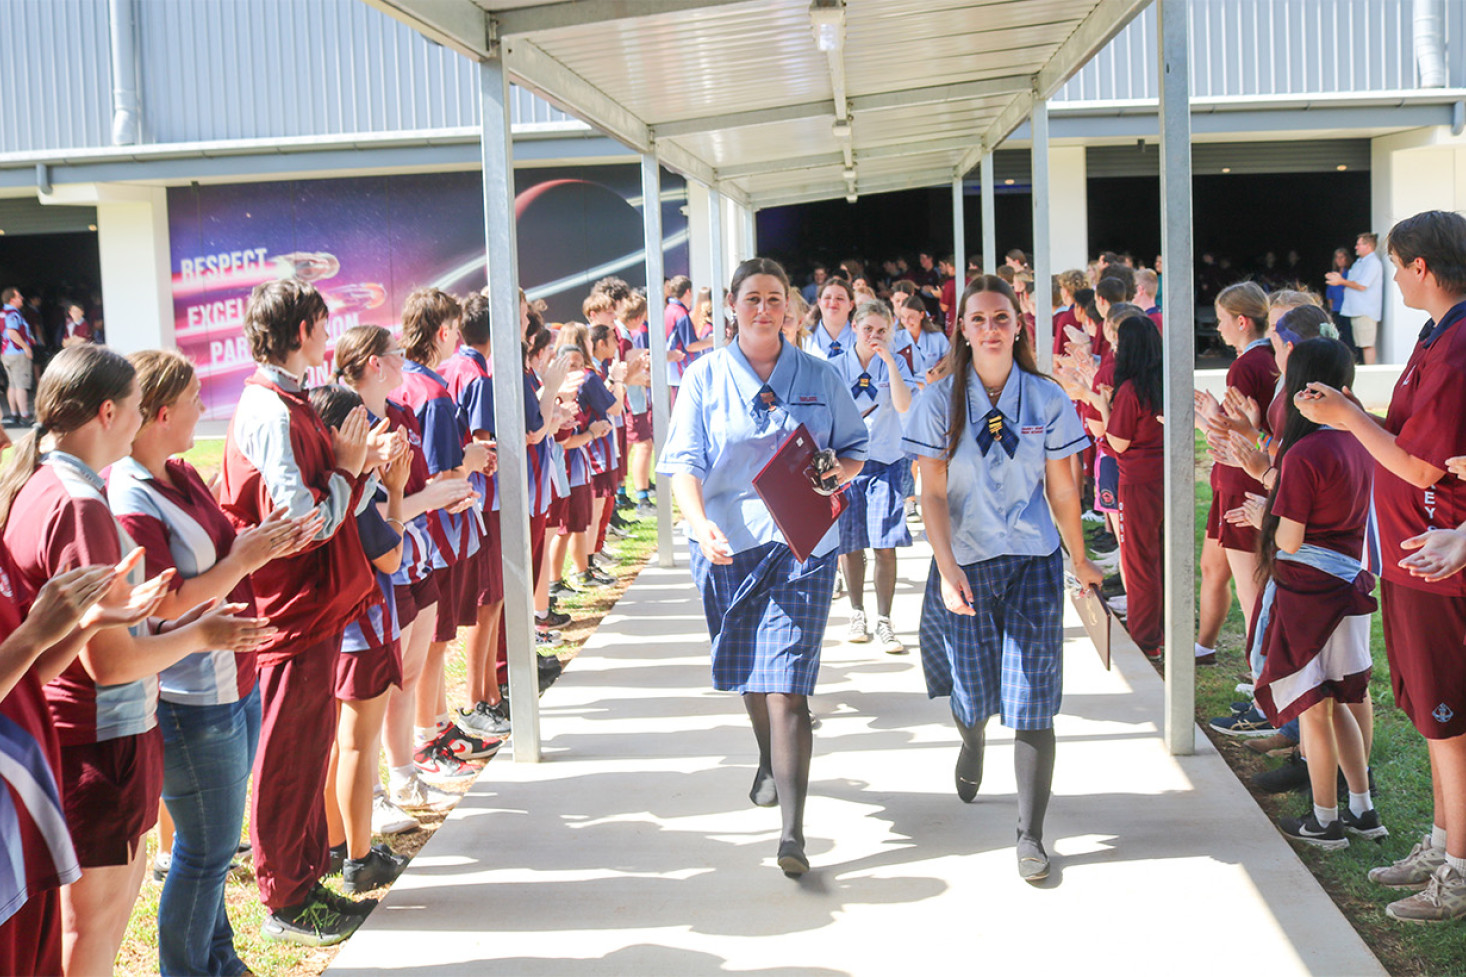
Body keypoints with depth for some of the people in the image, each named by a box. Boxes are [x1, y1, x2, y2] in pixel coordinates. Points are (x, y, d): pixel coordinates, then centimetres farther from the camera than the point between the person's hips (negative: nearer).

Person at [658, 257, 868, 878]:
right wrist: (700, 523, -21)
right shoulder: (706, 378, 4)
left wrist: (838, 472, -9)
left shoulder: (819, 378, 7)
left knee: (786, 683, -12)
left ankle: (792, 832, -15)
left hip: (802, 545, -2)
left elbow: (855, 451, 15)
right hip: (728, 545, 2)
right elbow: (684, 462, -3)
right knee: (749, 671, 18)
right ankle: (771, 763, 49)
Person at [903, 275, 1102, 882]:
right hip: (964, 563, 0)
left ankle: (1031, 835, 5)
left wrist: (1079, 561, 15)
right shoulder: (939, 402, -3)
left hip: (1032, 563, 0)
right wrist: (947, 569, -16)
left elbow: (1062, 488, 7)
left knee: (1032, 704, -5)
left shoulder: (1047, 400, -1)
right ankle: (971, 743, 48)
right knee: (974, 697, 8)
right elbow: (933, 494, -5)